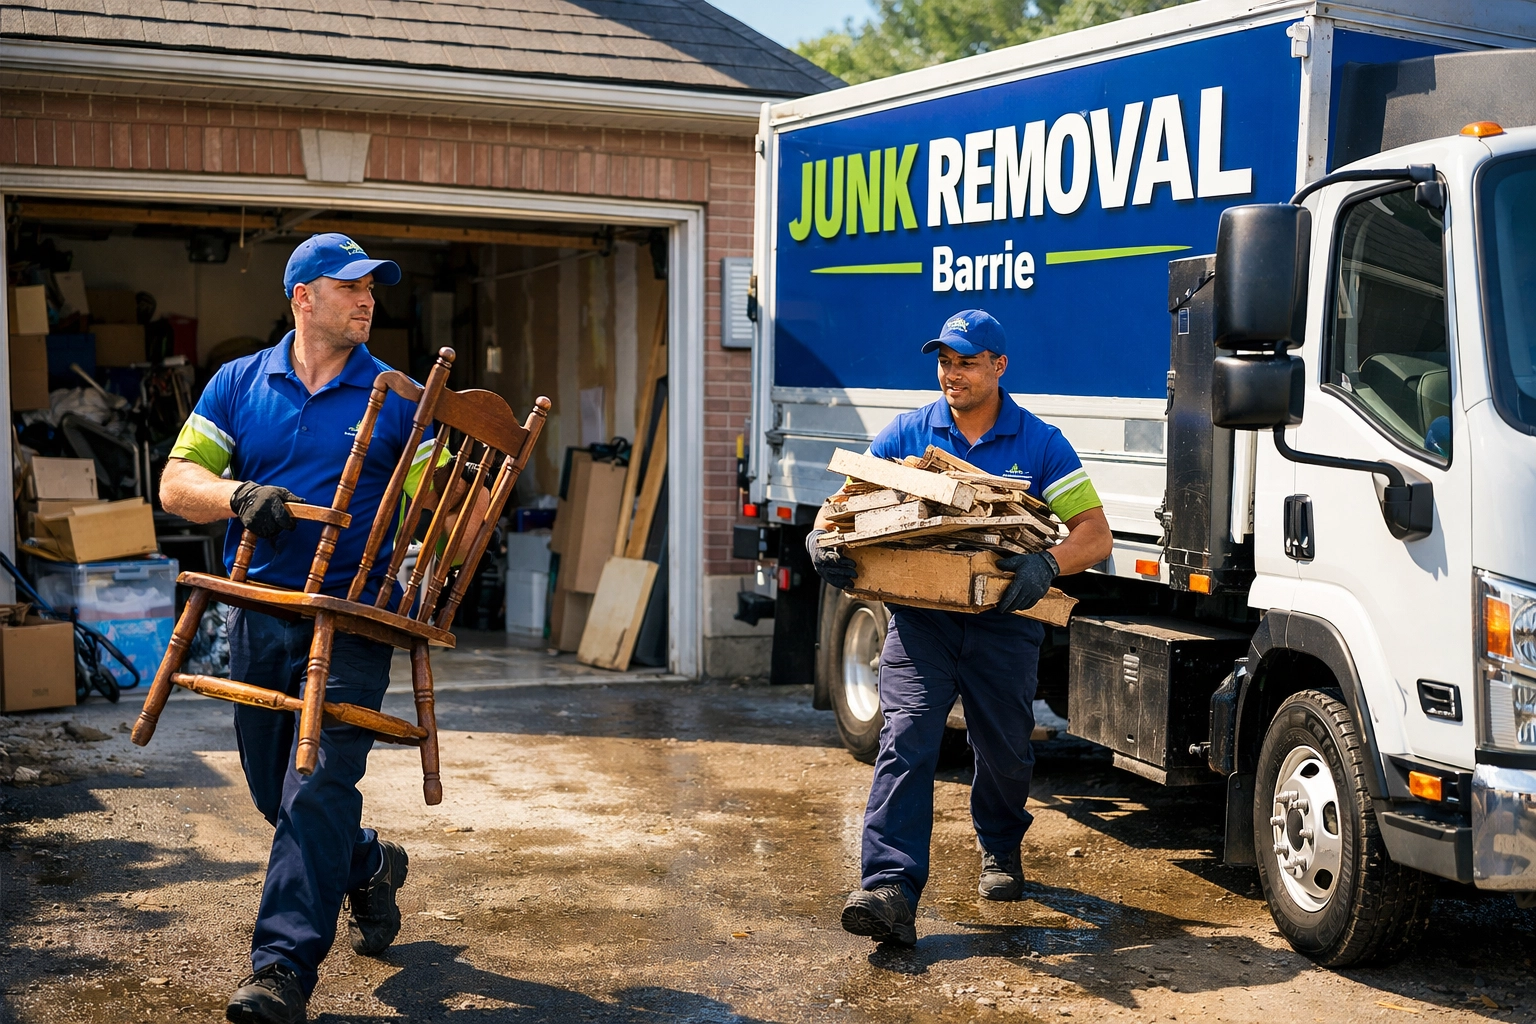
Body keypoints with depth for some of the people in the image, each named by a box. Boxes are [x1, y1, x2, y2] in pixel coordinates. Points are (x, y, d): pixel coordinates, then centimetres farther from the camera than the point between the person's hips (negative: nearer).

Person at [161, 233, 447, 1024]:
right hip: (259, 613, 4)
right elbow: (176, 483, 2)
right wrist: (239, 495, -18)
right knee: (274, 788, 15)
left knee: (319, 786, -13)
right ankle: (369, 866, 41)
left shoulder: (398, 399, 3)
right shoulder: (239, 384, 8)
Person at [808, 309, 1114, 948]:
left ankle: (1000, 849, 43)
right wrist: (821, 542, -19)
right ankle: (889, 890, -24)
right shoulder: (908, 433, 5)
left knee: (1005, 751, 12)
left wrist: (1048, 564, -29)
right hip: (920, 615, 0)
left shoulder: (1039, 444, -1)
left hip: (1003, 620, 0)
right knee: (907, 739, -16)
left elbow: (1096, 534, -7)